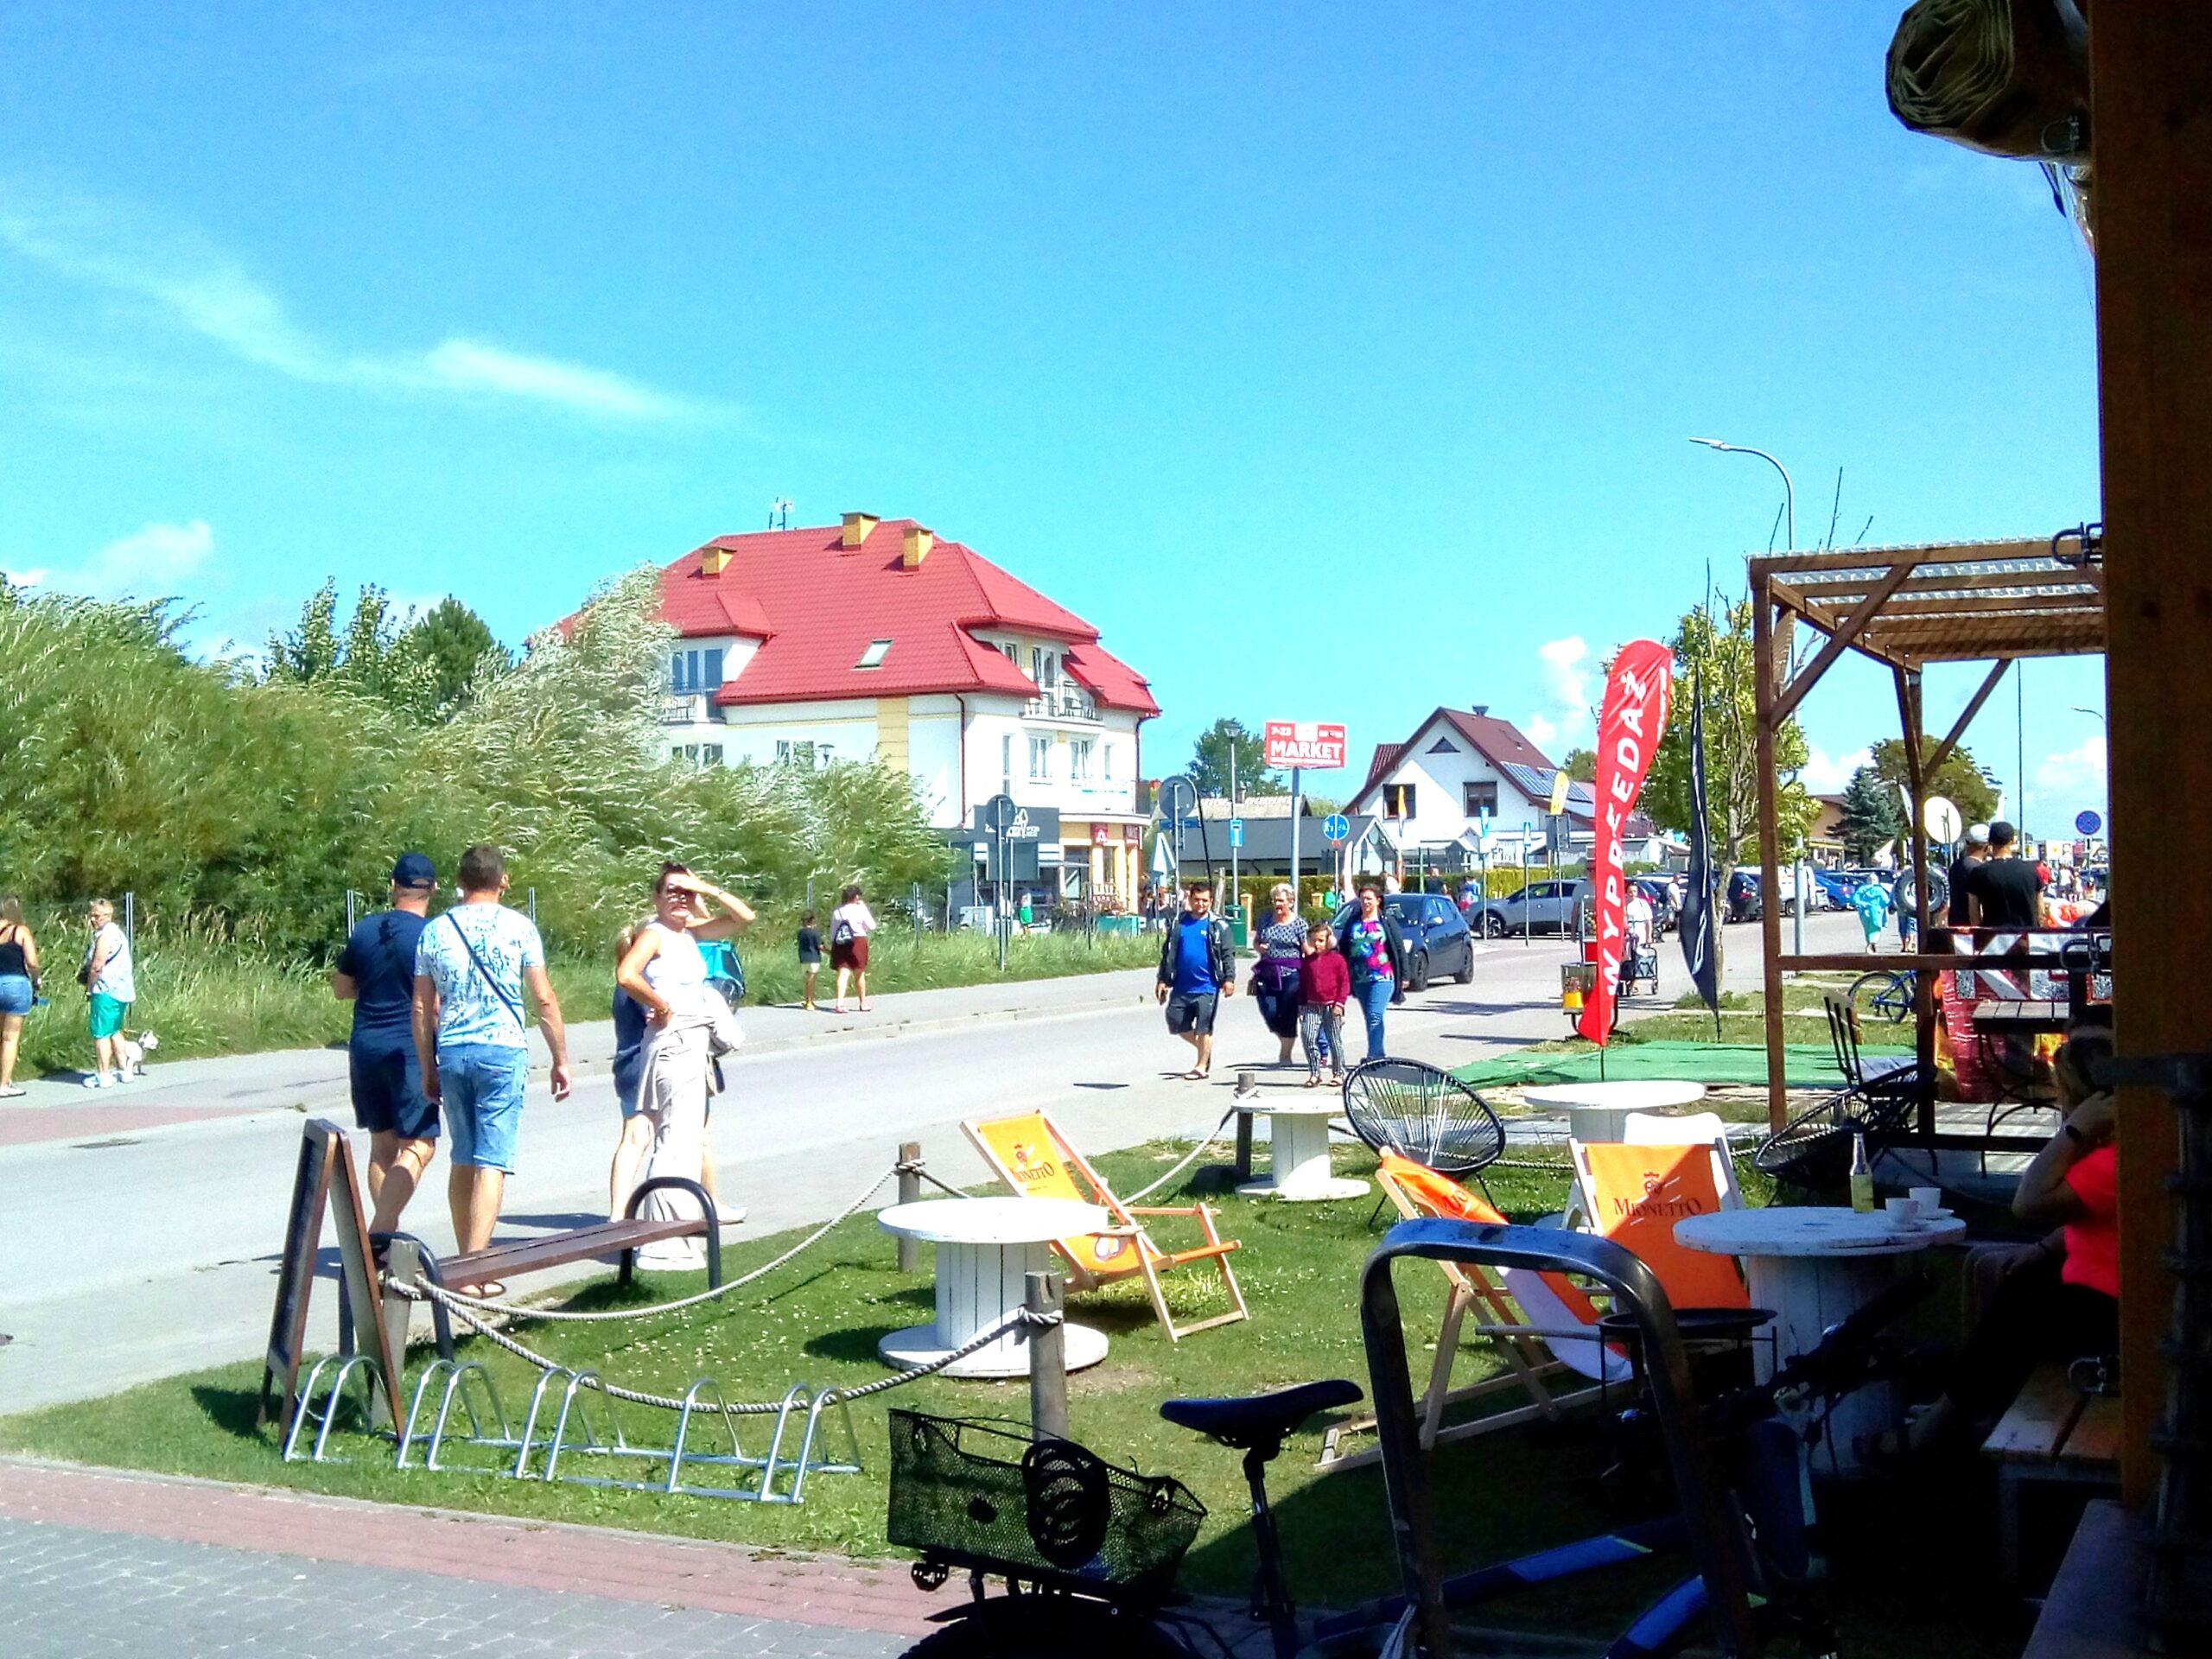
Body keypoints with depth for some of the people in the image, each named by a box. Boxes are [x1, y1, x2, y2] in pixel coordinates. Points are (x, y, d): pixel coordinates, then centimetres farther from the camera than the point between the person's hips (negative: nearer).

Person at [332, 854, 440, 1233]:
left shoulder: (364, 930, 6)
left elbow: (341, 988, 17)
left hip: (365, 1048, 6)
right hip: (411, 1051, -6)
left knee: (383, 1144, 15)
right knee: (418, 1147, -6)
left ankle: (387, 1232, 20)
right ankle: (379, 1233, -17)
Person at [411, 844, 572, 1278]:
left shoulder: (435, 931, 7)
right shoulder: (518, 927, -2)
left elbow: (422, 1008, 10)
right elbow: (545, 1000, -2)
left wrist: (428, 1069, 18)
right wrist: (560, 1059, 5)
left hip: (452, 1052, 4)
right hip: (502, 1050, -4)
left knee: (463, 1159, 15)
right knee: (492, 1161, -5)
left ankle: (467, 1258, 22)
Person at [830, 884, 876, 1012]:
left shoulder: (837, 911, 8)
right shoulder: (860, 909, -4)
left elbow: (832, 933, 8)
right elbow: (871, 926, 1)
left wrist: (832, 947, 14)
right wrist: (864, 907, 7)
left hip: (840, 944, 3)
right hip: (858, 942, -3)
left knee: (843, 974, -4)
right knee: (860, 975, 12)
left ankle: (840, 1002, -21)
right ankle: (863, 1003, 24)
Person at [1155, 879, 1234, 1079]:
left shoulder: (1218, 925, 0)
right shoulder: (1178, 924, 9)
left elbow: (1228, 954, -1)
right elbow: (1167, 953, 14)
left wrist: (1229, 978, -11)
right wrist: (1163, 980, 11)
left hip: (1207, 987, -4)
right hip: (1182, 986, 4)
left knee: (1204, 1027, 0)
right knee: (1176, 1023, 8)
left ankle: (1201, 1066, 12)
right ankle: (1204, 1048, 30)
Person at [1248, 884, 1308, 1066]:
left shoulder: (1299, 923, -2)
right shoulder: (1266, 919, 9)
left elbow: (1307, 950, -4)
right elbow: (1255, 941, 19)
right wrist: (1259, 947, -4)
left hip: (1290, 975, -4)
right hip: (1267, 975, 4)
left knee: (1287, 1015, -2)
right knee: (1269, 1013, -2)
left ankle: (1285, 1054, 13)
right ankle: (1286, 1042, 26)